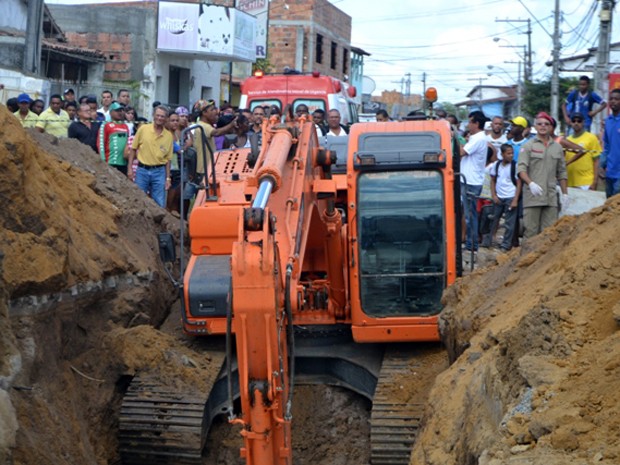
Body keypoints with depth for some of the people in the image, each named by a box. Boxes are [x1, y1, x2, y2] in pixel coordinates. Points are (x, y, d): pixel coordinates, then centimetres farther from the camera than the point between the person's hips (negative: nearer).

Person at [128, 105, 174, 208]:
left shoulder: (169, 136, 4)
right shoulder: (143, 129, 0)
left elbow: (168, 159, 8)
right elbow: (133, 149, 4)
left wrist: (168, 178, 5)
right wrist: (130, 168, -2)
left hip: (159, 172, 1)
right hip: (142, 170, -1)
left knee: (159, 204, 1)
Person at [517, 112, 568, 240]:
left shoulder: (557, 147, 15)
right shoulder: (528, 146, 3)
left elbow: (562, 172, 19)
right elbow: (521, 169, -6)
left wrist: (565, 193, 13)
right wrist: (531, 183, -23)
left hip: (551, 196, 4)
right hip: (532, 196, -3)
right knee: (530, 230, -4)